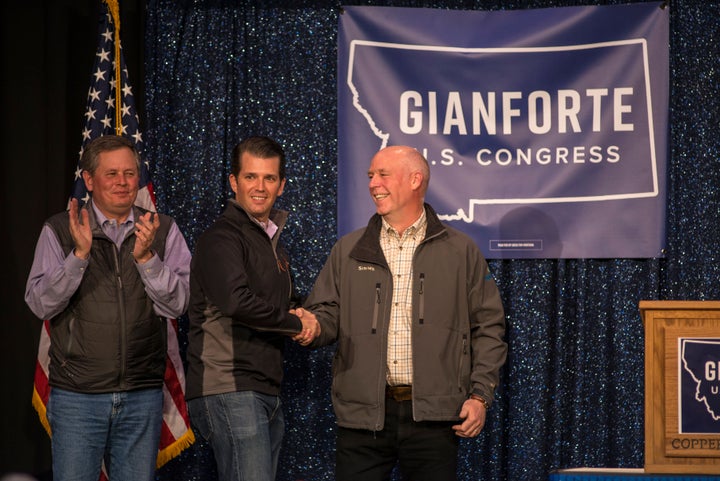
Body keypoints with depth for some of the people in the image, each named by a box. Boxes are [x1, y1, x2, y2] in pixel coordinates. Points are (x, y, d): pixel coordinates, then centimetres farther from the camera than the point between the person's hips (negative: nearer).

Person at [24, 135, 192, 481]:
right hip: (77, 396, -2)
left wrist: (146, 257, -18)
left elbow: (176, 304, -3)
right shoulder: (59, 231, 1)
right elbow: (40, 304, -7)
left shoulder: (163, 231, 6)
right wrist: (80, 254, -19)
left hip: (142, 396, 2)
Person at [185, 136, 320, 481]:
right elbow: (236, 300, -25)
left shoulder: (273, 245, 22)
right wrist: (295, 324, -10)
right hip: (229, 391, -9)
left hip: (267, 396, 9)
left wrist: (305, 322, 5)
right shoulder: (222, 238, -8)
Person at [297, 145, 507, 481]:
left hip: (433, 415, -1)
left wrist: (480, 395, -2)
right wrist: (313, 326, -14)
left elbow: (488, 328, 7)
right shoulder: (349, 251, 13)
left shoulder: (461, 252, 7)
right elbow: (328, 314, 10)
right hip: (363, 415, 1)